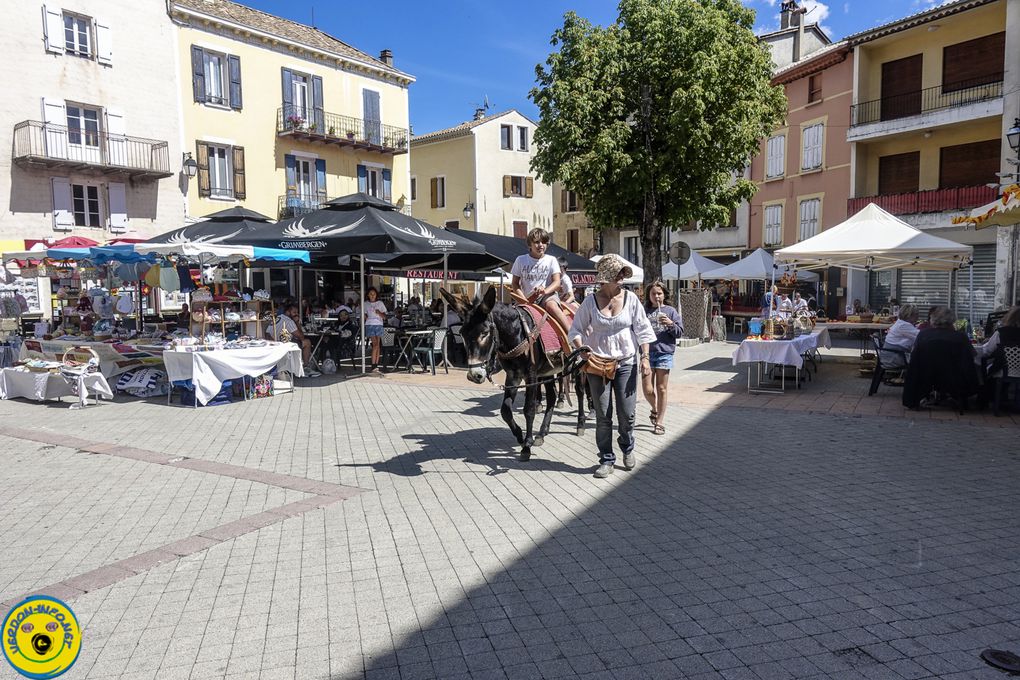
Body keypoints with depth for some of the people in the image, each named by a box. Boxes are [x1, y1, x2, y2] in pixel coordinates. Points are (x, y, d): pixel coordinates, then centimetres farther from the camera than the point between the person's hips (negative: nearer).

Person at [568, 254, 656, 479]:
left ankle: (627, 448, 33)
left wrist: (645, 357, -5)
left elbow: (642, 329, 3)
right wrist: (581, 348, -16)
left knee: (626, 413, 4)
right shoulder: (590, 302, -4)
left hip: (626, 363, 1)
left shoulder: (631, 299, -1)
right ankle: (606, 460, 17)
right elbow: (576, 329, 1)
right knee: (602, 416, 4)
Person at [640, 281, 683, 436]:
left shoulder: (671, 311, 5)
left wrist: (670, 324, -16)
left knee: (661, 389, 3)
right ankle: (655, 410, 29)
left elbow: (679, 332, 3)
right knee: (647, 390, -2)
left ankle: (660, 421, 14)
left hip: (664, 353, -1)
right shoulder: (644, 311, 8)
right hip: (646, 353, 1)